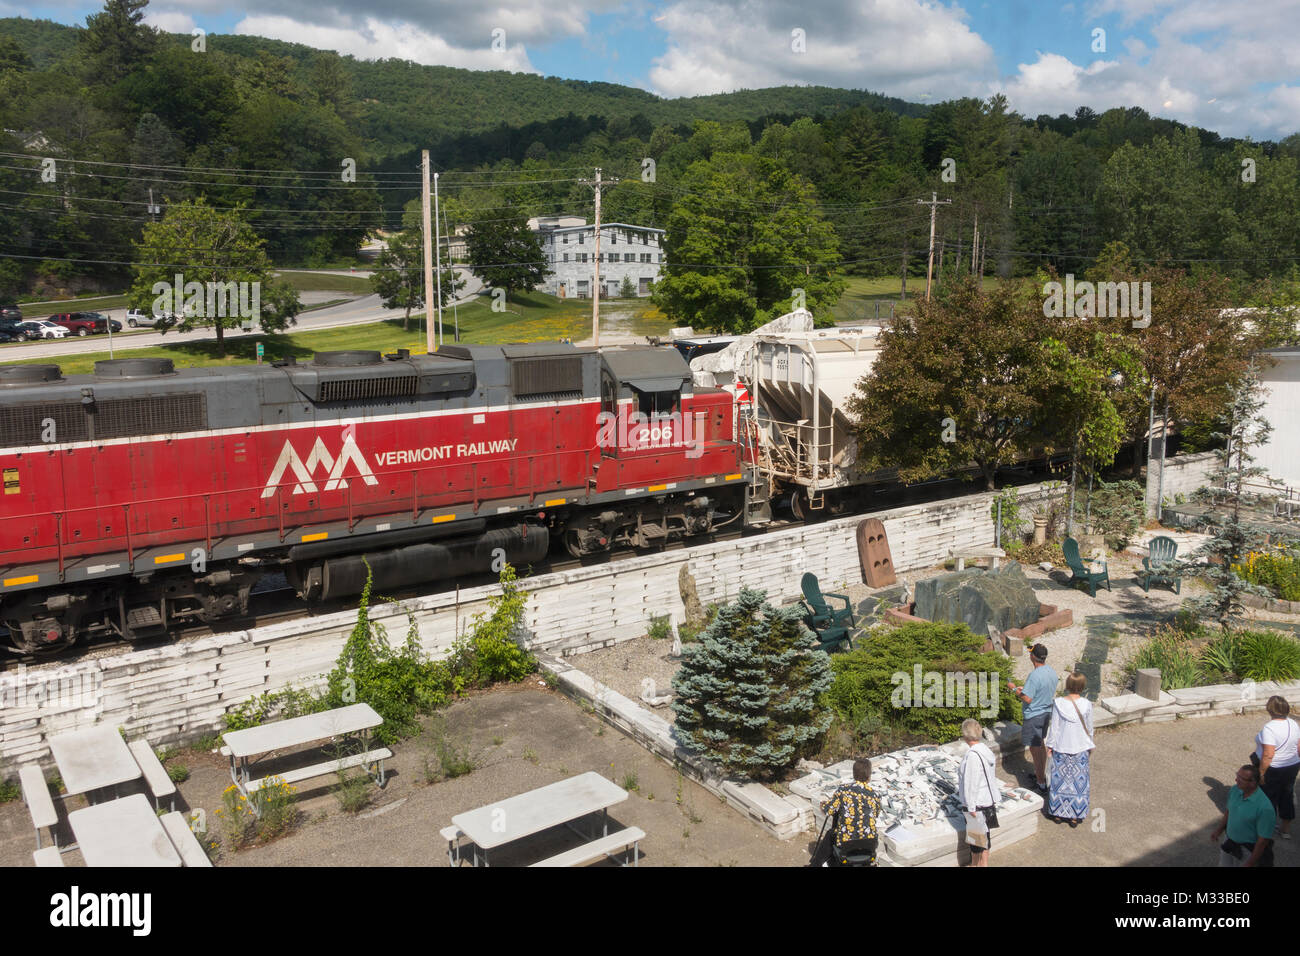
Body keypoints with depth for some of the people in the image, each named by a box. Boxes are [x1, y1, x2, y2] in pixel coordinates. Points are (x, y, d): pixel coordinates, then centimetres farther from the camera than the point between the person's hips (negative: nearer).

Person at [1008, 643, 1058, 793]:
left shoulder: (1035, 675, -27)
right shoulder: (1052, 672, 0)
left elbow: (1028, 699, -25)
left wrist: (1014, 689, -11)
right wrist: (1025, 690, 15)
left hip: (1034, 715, -9)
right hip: (1047, 712, 9)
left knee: (1034, 748, 2)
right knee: (1041, 743, 25)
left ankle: (1041, 783, 9)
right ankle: (1041, 773, 39)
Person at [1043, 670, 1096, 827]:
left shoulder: (1058, 704, -15)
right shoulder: (1086, 705, -15)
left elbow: (1054, 727, -8)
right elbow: (1089, 728, -3)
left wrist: (1050, 744, 5)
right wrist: (1090, 746, 12)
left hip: (1061, 747, 0)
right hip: (1080, 748, 0)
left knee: (1059, 779, 14)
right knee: (1078, 779, 13)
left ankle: (1058, 813, 24)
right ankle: (1075, 816, 21)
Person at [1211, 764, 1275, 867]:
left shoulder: (1264, 807, -30)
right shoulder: (1235, 790, -10)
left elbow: (1263, 840, -22)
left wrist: (1250, 863, -16)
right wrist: (1219, 830, 2)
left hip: (1248, 851, -6)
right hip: (1229, 843, 6)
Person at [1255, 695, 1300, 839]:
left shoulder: (1269, 728, -27)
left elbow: (1268, 755, -28)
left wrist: (1261, 773, -19)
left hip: (1272, 769, -7)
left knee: (1269, 800, 11)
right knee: (1287, 797, 22)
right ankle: (1286, 829, 37)